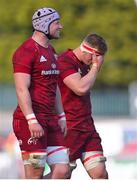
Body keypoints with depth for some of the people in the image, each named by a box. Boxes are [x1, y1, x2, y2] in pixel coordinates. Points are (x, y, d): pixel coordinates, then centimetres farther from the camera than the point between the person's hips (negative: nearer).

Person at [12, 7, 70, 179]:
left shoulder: (51, 51, 19)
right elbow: (22, 89, -17)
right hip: (31, 121, -9)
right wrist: (32, 120, -23)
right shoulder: (26, 51, -10)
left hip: (50, 120, 9)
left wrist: (61, 117, 21)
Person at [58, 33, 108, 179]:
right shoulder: (65, 61, -12)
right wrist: (95, 67, -13)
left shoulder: (84, 64, 17)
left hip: (87, 127, 9)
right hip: (69, 128, -9)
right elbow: (81, 88, -24)